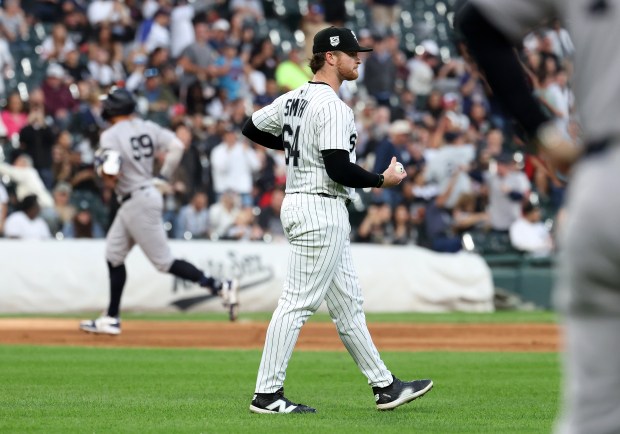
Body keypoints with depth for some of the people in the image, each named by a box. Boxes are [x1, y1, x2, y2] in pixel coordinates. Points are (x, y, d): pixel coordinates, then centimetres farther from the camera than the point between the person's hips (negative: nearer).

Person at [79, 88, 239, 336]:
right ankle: (111, 319, 17)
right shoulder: (148, 128, 5)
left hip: (137, 202, -9)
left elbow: (110, 175, -25)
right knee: (114, 255, 14)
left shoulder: (111, 136, -16)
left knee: (164, 262, -4)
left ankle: (220, 287, -8)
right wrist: (163, 176, 6)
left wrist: (100, 167, -2)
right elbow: (176, 146, -4)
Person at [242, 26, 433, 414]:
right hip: (321, 211, -11)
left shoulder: (293, 99, 11)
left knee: (348, 303, 13)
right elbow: (339, 169, -24)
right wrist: (382, 180, -9)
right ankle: (267, 395, -5)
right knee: (298, 302, -7)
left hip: (300, 204, 11)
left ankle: (385, 387, 19)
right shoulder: (331, 106, -17)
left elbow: (252, 128, 22)